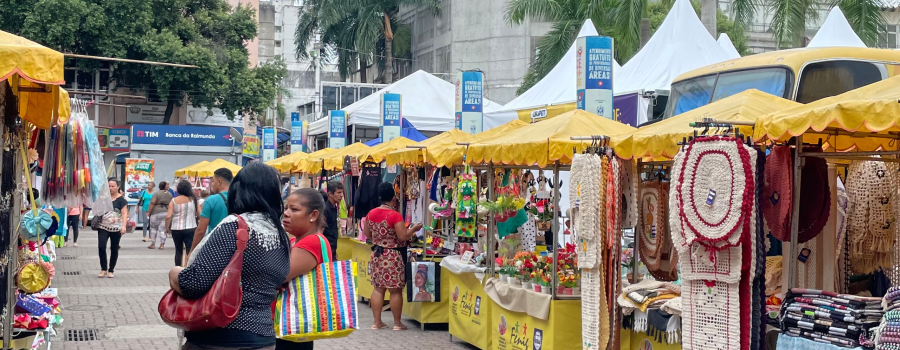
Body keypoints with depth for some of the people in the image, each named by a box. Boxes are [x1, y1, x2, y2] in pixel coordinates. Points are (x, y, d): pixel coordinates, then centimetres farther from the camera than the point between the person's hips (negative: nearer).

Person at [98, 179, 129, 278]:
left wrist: (123, 226, -24)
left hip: (116, 228, -3)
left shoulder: (121, 199, -5)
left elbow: (124, 213, -12)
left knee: (114, 249, 7)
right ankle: (103, 269, -1)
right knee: (101, 247, -10)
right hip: (103, 227, 3)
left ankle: (111, 270, 17)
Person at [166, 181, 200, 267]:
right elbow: (199, 215, -5)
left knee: (178, 251, 18)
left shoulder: (174, 201, -1)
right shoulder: (193, 199, -2)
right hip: (190, 229, -2)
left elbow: (168, 216, -8)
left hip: (176, 230, 2)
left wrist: (167, 227, 5)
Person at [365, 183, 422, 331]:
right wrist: (414, 228, -2)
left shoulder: (371, 213, 3)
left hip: (377, 254, 6)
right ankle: (397, 323, 8)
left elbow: (367, 234, 13)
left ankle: (377, 322, 13)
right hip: (393, 256, -6)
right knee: (395, 290, 2)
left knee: (378, 288, 11)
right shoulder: (395, 215, -16)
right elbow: (403, 237, -17)